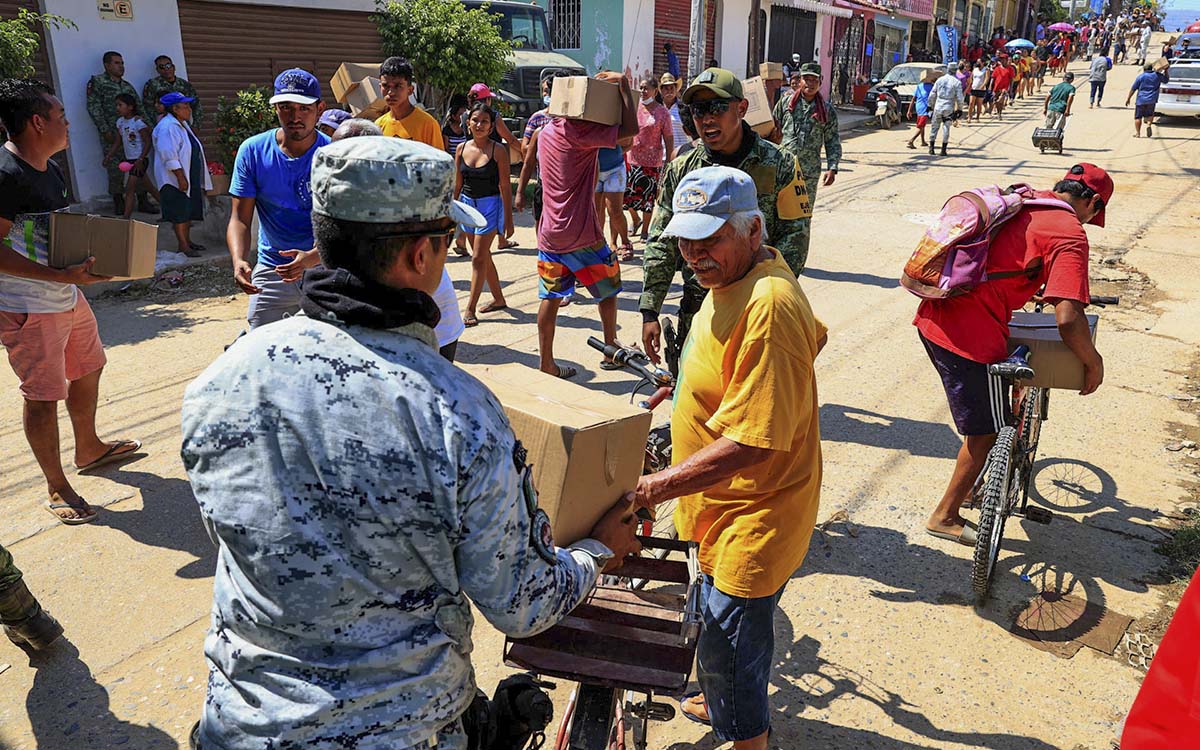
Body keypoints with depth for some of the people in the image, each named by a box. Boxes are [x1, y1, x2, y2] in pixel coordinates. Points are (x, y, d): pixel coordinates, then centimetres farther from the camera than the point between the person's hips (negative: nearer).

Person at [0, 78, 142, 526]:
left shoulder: (48, 168, 9)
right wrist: (61, 276, -29)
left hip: (67, 295, 10)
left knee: (87, 369, 23)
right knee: (44, 397, 0)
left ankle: (88, 450, 44)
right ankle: (56, 487, 15)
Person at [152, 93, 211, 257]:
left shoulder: (183, 124, 15)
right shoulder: (167, 127, -17)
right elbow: (169, 157, -23)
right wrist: (181, 178, -26)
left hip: (190, 177, 10)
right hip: (176, 180, -10)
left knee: (189, 210, 14)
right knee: (180, 212, -7)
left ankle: (187, 241, 23)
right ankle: (183, 245, -4)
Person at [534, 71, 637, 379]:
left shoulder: (546, 131, 7)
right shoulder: (579, 134, -15)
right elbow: (630, 128, -20)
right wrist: (622, 83, -10)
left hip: (550, 235, 6)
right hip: (583, 236, -6)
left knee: (550, 298, 8)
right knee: (608, 291, 13)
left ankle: (545, 363, 9)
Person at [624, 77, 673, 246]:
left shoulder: (662, 112, -3)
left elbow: (669, 139, -1)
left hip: (652, 161, -3)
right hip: (631, 159, 3)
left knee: (648, 196, 4)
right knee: (627, 194, 3)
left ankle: (645, 230, 20)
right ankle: (635, 219, 33)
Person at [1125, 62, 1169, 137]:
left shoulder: (1141, 77, -4)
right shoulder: (1157, 75, 5)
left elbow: (1133, 89, -4)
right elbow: (1166, 79, 24)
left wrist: (1128, 99, 3)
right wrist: (1166, 71, 28)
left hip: (1141, 100, -3)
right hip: (1152, 100, 3)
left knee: (1138, 117, 6)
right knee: (1149, 114, 20)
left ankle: (1137, 133, 2)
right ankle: (1149, 125, -9)